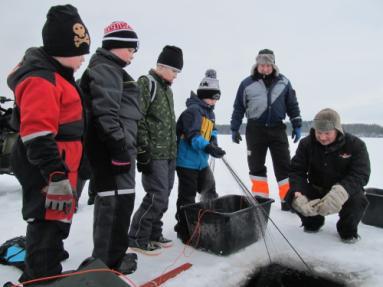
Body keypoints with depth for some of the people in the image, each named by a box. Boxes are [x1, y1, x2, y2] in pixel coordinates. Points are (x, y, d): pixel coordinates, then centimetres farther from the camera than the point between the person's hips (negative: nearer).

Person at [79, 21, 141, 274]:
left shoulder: (111, 70, 25)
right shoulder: (105, 69, -9)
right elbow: (105, 112, -21)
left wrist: (129, 146, 24)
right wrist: (119, 146, -23)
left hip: (118, 145, 11)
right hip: (113, 146, -11)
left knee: (112, 199, 16)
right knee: (119, 199, -7)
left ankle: (110, 254, 30)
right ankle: (108, 260, 5)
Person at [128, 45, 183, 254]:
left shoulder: (167, 88, 19)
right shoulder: (146, 83, -8)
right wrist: (142, 151, -20)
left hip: (169, 153, 9)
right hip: (153, 154, -9)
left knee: (163, 196, 12)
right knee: (157, 196, -9)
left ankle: (153, 233, 26)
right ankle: (137, 238, 6)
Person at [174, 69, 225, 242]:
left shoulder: (210, 112, 14)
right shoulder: (193, 110, -17)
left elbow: (212, 130, 19)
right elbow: (192, 135, -27)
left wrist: (213, 141, -3)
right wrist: (207, 147, -40)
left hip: (201, 161, 10)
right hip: (187, 161, -10)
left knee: (210, 191, 21)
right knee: (187, 196, -1)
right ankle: (183, 230, 13)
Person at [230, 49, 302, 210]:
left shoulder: (283, 82, 5)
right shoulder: (247, 84, 0)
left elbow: (292, 105, 12)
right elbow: (238, 108, 5)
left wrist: (297, 125, 8)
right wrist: (234, 129, 6)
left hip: (277, 129, 1)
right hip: (255, 130, -1)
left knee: (283, 165, 3)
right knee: (256, 166, 5)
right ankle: (260, 199, 19)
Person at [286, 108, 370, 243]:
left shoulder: (356, 145, -15)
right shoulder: (306, 143, -10)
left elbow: (360, 175, -25)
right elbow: (297, 171, -18)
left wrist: (340, 192, -46)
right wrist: (298, 195, -38)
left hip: (345, 193, -2)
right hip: (316, 190, 2)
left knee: (357, 200, -34)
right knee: (292, 195, -23)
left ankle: (348, 229, 2)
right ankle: (313, 221, 11)